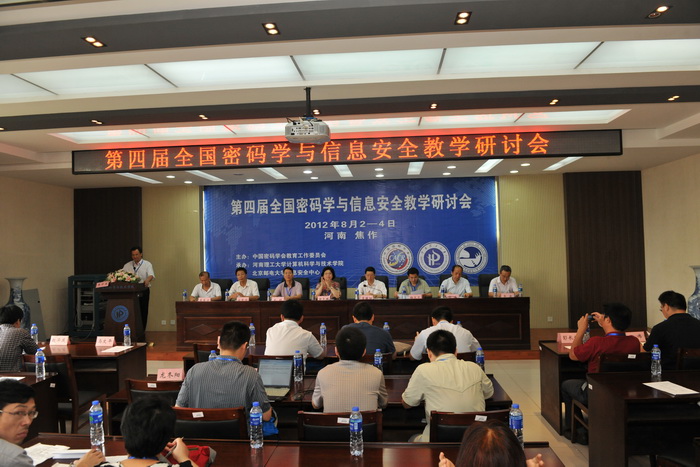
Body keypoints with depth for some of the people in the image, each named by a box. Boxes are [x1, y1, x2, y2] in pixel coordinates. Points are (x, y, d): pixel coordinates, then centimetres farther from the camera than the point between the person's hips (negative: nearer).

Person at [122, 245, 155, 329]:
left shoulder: (147, 264, 3)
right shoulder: (127, 265, 12)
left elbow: (151, 275, -14)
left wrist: (147, 280, -36)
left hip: (143, 291, -2)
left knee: (143, 312, 0)